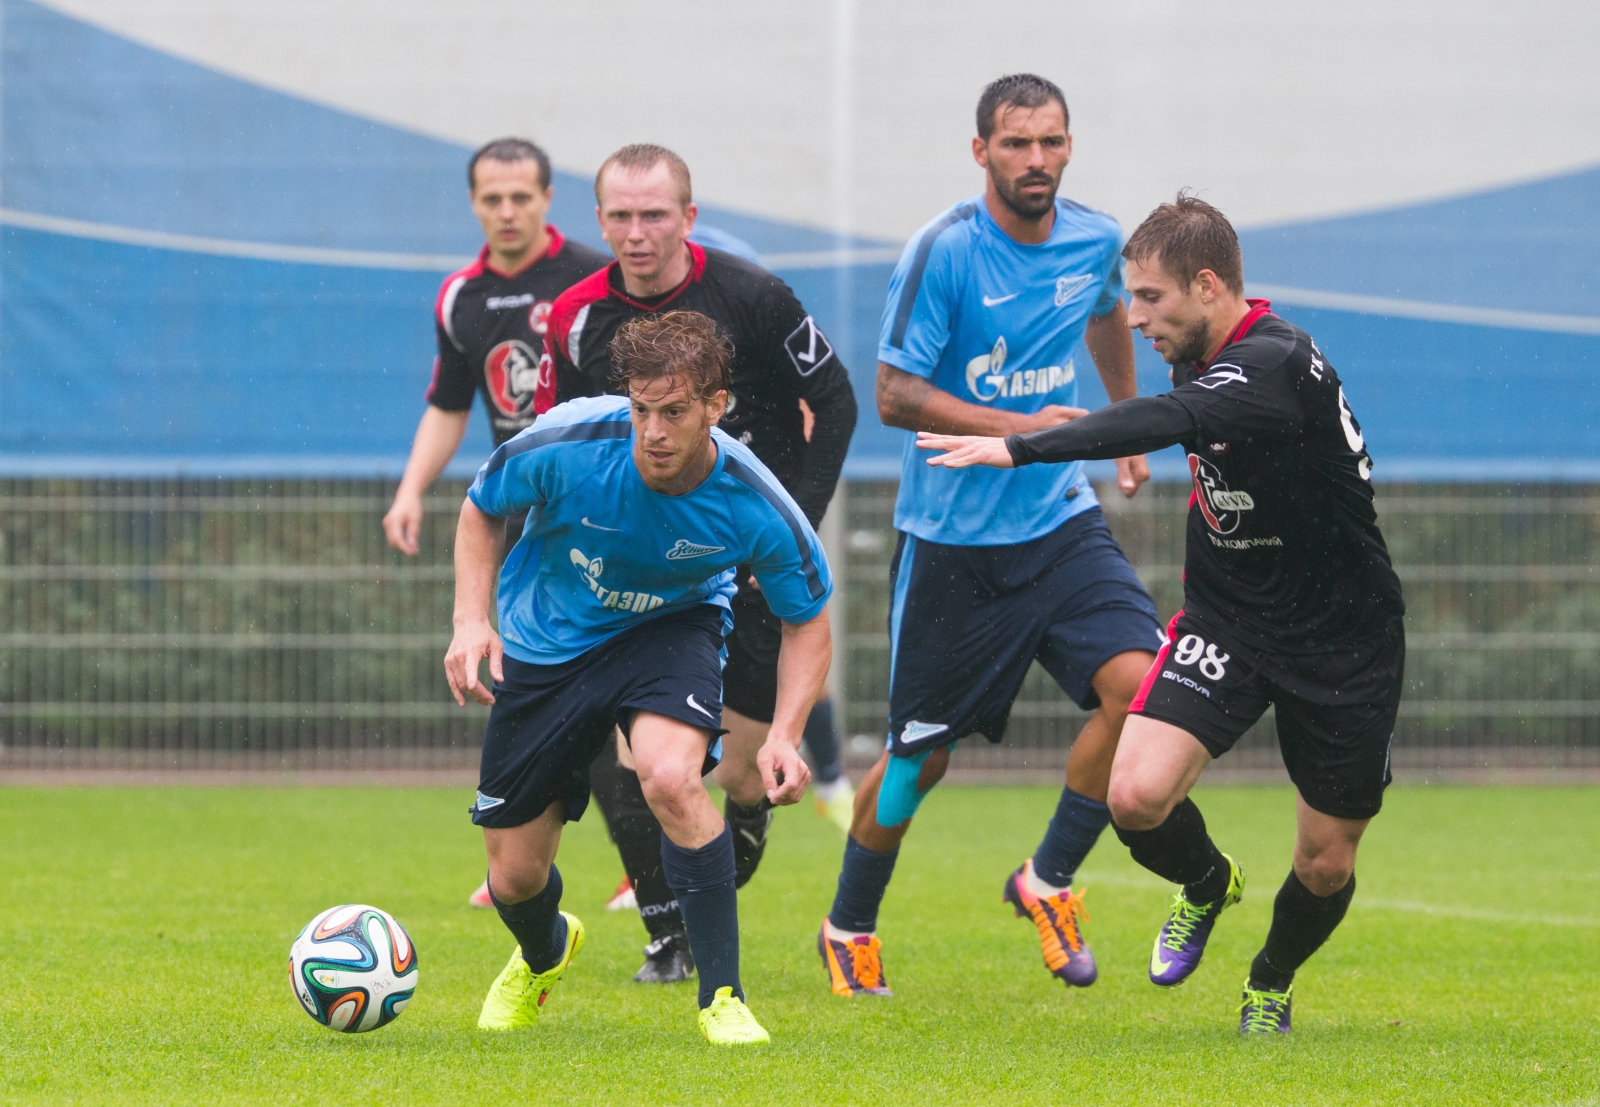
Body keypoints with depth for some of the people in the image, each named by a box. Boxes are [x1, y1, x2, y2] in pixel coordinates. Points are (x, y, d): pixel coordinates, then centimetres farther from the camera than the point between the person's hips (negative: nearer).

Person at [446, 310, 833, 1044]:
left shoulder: (754, 508, -27)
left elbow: (807, 619, -9)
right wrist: (471, 618, -19)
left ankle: (722, 997, -21)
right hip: (546, 643, 1)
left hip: (671, 627, -1)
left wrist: (784, 734, -23)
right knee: (515, 879, 4)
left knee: (670, 777, -35)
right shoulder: (563, 446, -28)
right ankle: (543, 956, 45)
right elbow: (482, 510, -5)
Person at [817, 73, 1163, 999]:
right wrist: (1019, 427, -24)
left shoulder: (1095, 242, 2)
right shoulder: (944, 252, -15)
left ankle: (1049, 881, 1)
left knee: (1136, 682, -19)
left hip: (1063, 523, 4)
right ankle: (850, 930, 30)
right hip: (953, 538, -4)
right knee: (920, 756, 5)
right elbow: (896, 397, -15)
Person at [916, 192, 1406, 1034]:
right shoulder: (1201, 360, 0)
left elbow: (1167, 421, -43)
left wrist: (1021, 449, -49)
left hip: (1340, 641, -6)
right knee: (1137, 794, -17)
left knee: (1325, 865, 4)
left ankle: (1270, 983, 36)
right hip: (1226, 620, 6)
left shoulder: (1276, 364, -26)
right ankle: (1206, 886, 16)